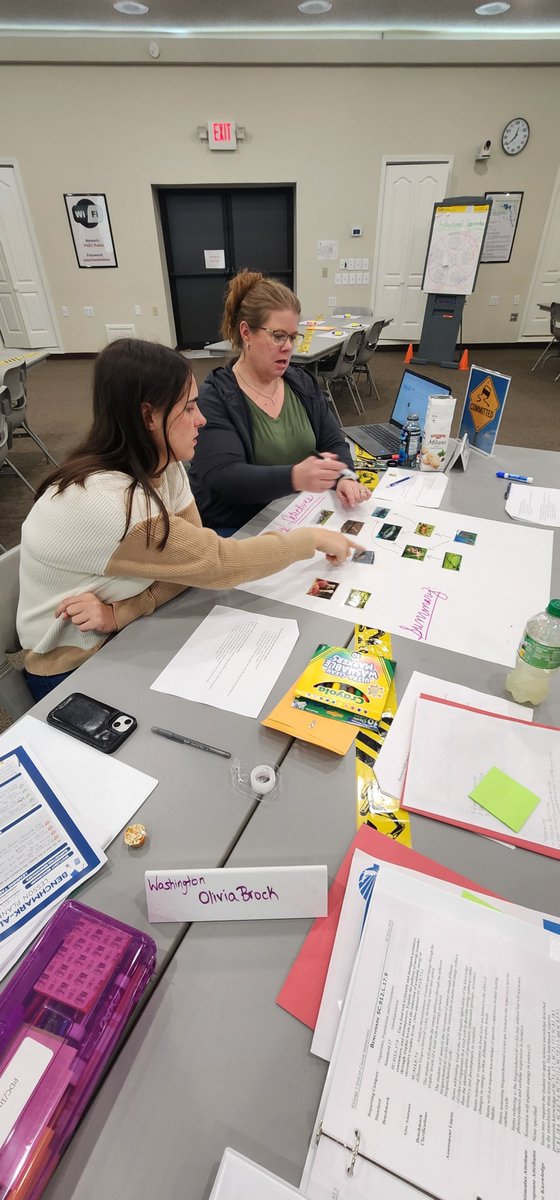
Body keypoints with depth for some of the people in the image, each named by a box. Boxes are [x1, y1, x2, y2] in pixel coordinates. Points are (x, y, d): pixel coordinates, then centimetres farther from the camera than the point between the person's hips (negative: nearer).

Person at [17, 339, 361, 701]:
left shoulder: (162, 464, -8)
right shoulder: (106, 501, -32)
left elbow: (191, 563, -10)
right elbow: (217, 562, -29)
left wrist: (119, 612, -24)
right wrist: (313, 538, -18)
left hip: (123, 634, 6)